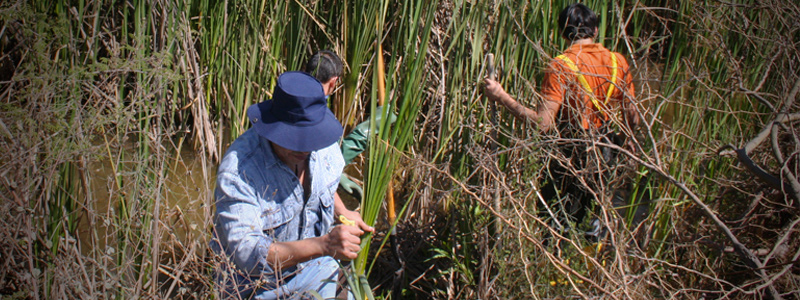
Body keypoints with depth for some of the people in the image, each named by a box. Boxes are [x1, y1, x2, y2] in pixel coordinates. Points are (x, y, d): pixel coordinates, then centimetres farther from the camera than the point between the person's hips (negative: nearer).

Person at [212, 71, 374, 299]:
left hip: (316, 271, 3)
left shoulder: (323, 147, -11)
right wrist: (323, 245, -46)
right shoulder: (237, 170, -31)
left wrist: (343, 212, -4)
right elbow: (245, 252, -38)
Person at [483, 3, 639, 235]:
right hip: (605, 160, 5)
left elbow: (543, 123, -22)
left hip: (573, 158, -5)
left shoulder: (561, 66, -15)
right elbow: (633, 119, 5)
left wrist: (501, 97, -18)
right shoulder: (617, 61, 1)